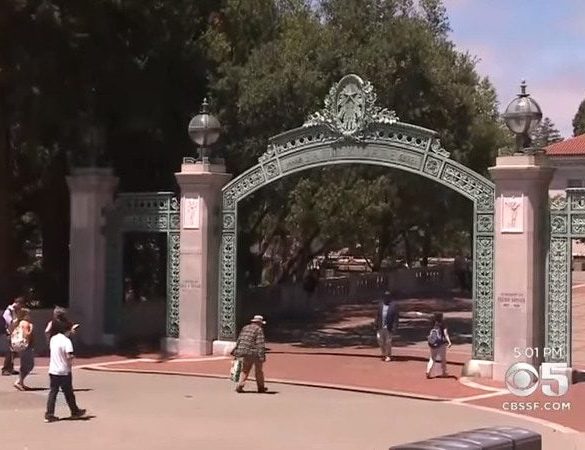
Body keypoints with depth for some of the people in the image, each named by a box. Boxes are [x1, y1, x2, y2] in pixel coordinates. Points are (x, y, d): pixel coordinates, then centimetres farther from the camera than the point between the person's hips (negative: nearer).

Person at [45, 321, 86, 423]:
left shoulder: (53, 339, 4)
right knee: (68, 392, 8)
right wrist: (71, 362, -4)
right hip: (64, 371, -5)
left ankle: (49, 415, 2)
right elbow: (69, 356, -26)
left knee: (53, 392, 7)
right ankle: (75, 412, 24)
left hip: (53, 370, 5)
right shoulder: (66, 341, -16)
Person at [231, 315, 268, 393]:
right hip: (255, 353, -5)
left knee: (245, 370, 13)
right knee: (259, 371, 10)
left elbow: (239, 341, 15)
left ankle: (239, 386, -1)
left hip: (245, 353, 5)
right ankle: (261, 387, 20)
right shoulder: (259, 329, -7)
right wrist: (262, 355, -18)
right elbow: (261, 344, -15)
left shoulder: (245, 328, 14)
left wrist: (236, 351, 19)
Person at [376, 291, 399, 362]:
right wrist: (377, 324, 10)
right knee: (380, 341, 8)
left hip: (389, 327, -5)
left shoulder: (393, 305, -6)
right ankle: (384, 354, 24)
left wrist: (394, 327, -14)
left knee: (388, 341, 0)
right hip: (381, 327, 5)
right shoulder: (381, 305, 10)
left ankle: (389, 356, 13)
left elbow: (396, 317, -9)